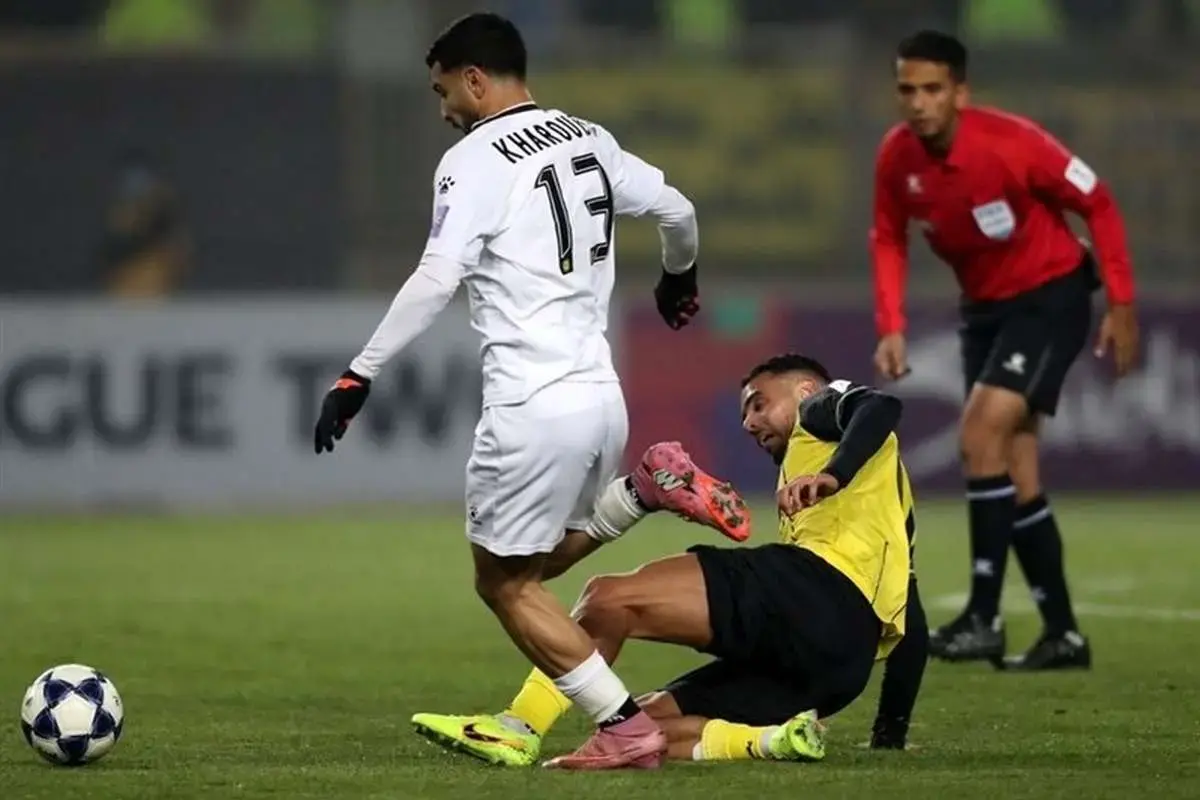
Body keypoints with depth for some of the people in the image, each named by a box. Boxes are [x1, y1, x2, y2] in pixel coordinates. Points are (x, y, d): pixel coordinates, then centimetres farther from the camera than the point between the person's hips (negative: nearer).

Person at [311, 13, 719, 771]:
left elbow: (436, 280, -18)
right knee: (536, 562, 23)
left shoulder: (475, 160, -8)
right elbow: (678, 210, 22)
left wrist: (360, 375, -17)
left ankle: (627, 729, -1)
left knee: (506, 582, 7)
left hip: (535, 406, -7)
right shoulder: (588, 140, 12)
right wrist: (681, 278, 44)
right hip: (604, 397, 7)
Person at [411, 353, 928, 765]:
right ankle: (774, 740, -18)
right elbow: (911, 626, 35)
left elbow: (882, 407, -8)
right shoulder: (886, 503, 41)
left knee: (609, 598, -15)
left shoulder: (823, 411, 18)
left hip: (818, 585, -9)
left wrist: (831, 476, -22)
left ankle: (518, 731, -25)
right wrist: (892, 734, 33)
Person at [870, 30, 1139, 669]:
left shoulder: (1012, 143, -26)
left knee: (983, 430, -22)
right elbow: (888, 239, 7)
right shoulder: (896, 156, -10)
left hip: (1050, 297, -7)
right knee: (1014, 470, 6)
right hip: (984, 306, 7)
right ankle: (1062, 635, 16)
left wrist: (1122, 306, -12)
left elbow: (1098, 205, -15)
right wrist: (891, 328, -5)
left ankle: (983, 618, -20)